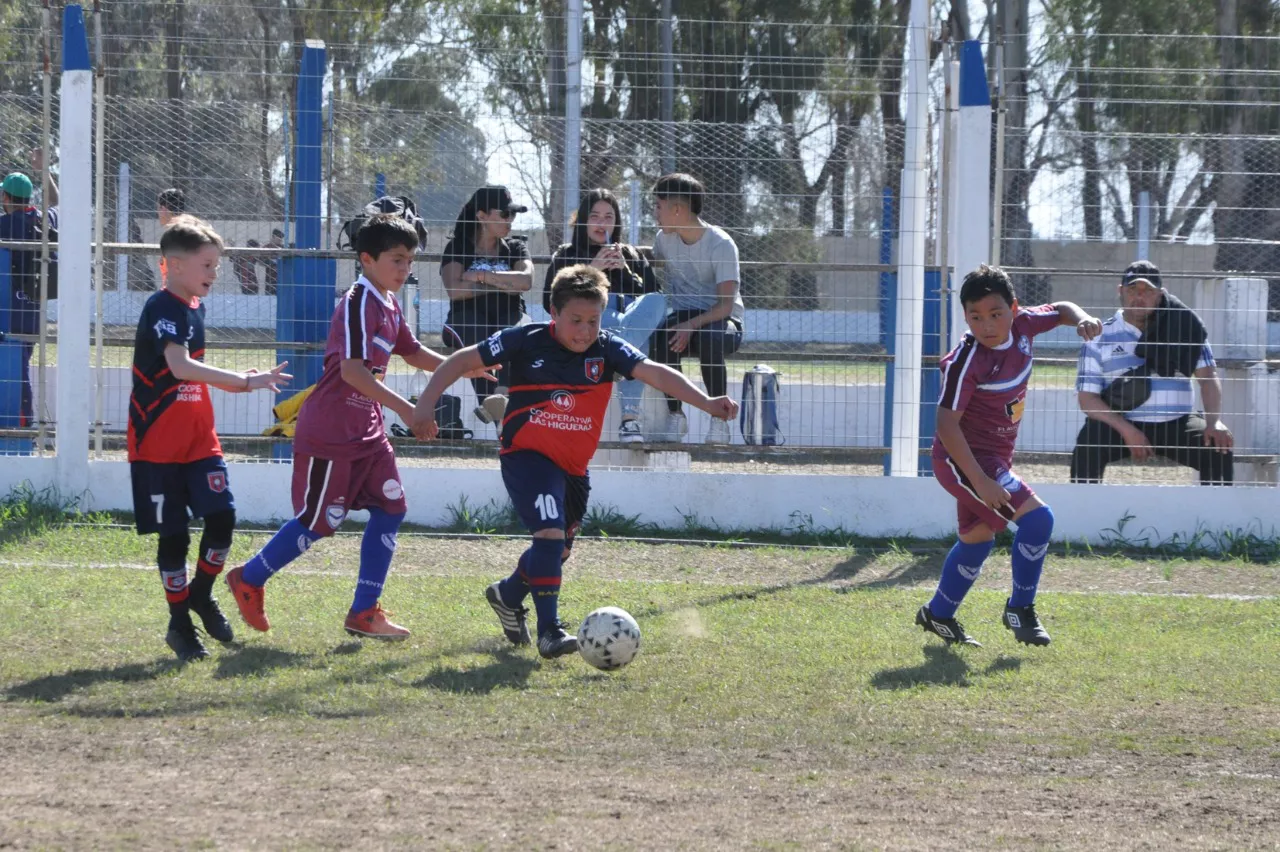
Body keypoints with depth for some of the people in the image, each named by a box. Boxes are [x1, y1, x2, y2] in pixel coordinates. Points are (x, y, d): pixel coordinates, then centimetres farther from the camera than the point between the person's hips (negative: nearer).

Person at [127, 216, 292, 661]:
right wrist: (243, 381, -37)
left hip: (199, 438, 7)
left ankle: (201, 594, 18)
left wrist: (239, 382, 4)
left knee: (222, 516, -5)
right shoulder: (162, 308, -16)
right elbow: (180, 366, -32)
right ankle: (179, 623, 13)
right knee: (173, 534, -1)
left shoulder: (195, 307, 10)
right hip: (159, 443, -7)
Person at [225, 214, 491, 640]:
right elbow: (351, 370, -28)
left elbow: (413, 353, 25)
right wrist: (402, 407, -32)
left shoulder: (389, 306, 11)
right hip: (330, 432, -9)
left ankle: (364, 613, 8)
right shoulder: (358, 304, -19)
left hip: (367, 429, 9)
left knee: (390, 508, 2)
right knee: (319, 521, -2)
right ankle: (249, 578, 18)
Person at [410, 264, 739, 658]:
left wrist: (707, 404, -31)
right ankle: (549, 630, -18)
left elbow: (654, 373, -18)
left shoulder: (606, 349, -6)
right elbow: (463, 360, -6)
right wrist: (426, 404, -13)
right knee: (550, 532, -24)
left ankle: (508, 596, 46)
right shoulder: (526, 341, -13)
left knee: (557, 549, 18)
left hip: (573, 467, 5)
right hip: (526, 456, -5)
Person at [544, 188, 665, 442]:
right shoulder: (566, 255, 27)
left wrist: (625, 271, 1)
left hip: (634, 317, 2)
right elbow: (550, 303, 8)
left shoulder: (632, 256, 32)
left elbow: (653, 299, 15)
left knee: (656, 301, -36)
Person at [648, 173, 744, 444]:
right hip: (682, 318, 4)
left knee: (708, 338, -40)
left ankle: (719, 420, -24)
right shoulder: (664, 239, 5)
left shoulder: (721, 244, -14)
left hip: (721, 320, -4)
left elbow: (726, 304, -21)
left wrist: (692, 325, -35)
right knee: (660, 337, -32)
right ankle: (675, 415, -17)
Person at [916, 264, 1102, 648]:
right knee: (1036, 518, -18)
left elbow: (1059, 310, 13)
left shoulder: (1022, 325, -8)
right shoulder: (966, 361, -28)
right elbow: (946, 424, -29)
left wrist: (1081, 318, -12)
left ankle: (938, 615, 41)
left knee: (978, 536, 24)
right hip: (962, 459, -9)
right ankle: (1020, 609, -2)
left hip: (995, 457, 9)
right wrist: (981, 482, -33)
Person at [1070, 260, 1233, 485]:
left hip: (1175, 426, 1)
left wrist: (1214, 422, -21)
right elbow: (1087, 397, -4)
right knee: (1088, 447, -30)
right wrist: (1127, 431, -20)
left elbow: (1207, 376, -1)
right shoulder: (1100, 338, 2)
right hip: (1120, 425, -1)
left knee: (1219, 449, -21)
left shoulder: (1183, 328, 5)